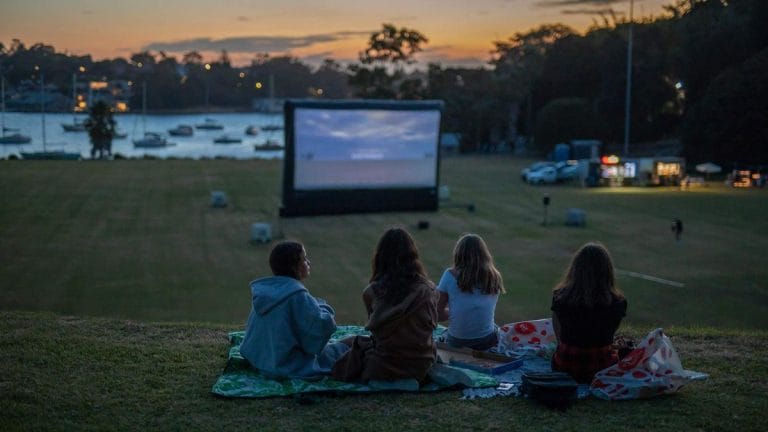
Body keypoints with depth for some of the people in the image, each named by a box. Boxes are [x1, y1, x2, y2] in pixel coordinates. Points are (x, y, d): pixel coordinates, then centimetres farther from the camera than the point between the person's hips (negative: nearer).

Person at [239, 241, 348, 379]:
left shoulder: (262, 289, 0)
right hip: (290, 366, -8)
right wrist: (323, 308, -7)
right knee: (341, 350, 9)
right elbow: (322, 325, -28)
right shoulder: (297, 296, -24)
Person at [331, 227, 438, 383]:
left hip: (384, 370, -2)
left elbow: (373, 325, 3)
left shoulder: (372, 292, -13)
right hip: (421, 369, 3)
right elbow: (433, 324, 5)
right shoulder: (428, 290, -9)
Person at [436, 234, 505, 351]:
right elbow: (490, 310, 9)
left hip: (457, 342, -1)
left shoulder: (450, 275, -9)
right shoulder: (494, 277, -2)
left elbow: (438, 314, -3)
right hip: (488, 341, 1)